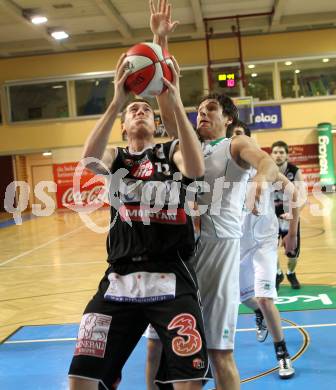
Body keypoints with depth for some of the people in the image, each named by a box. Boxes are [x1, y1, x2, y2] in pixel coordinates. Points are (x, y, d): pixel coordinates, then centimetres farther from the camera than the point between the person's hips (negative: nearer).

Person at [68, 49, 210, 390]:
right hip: (121, 279, 2)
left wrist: (176, 104, -22)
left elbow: (195, 169, -16)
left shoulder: (171, 152, 9)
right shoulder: (116, 158, 14)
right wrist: (117, 101, -20)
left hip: (171, 277, -2)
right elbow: (89, 159, -11)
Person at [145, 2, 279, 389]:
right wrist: (160, 40, -2)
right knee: (158, 345, 4)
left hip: (219, 243, -4)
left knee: (219, 352, -2)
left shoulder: (236, 145, 3)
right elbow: (165, 97, 6)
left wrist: (261, 178, -45)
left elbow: (267, 161, -20)